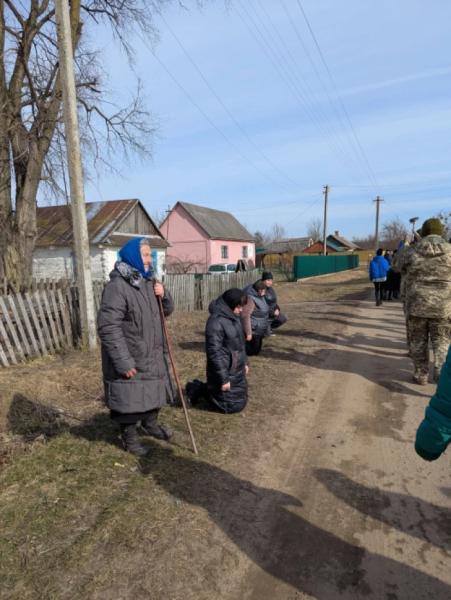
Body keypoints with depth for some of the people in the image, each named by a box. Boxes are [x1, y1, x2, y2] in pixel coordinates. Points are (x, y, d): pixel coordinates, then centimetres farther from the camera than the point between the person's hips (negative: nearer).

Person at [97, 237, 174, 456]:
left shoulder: (148, 281, 5)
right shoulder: (117, 286, -21)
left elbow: (167, 310, 15)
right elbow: (108, 327, -26)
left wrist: (163, 296, -8)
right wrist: (123, 361, -26)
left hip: (152, 355, 8)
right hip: (129, 359, -8)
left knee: (152, 392, 23)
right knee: (129, 397, 8)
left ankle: (150, 424, 47)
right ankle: (129, 436, 31)